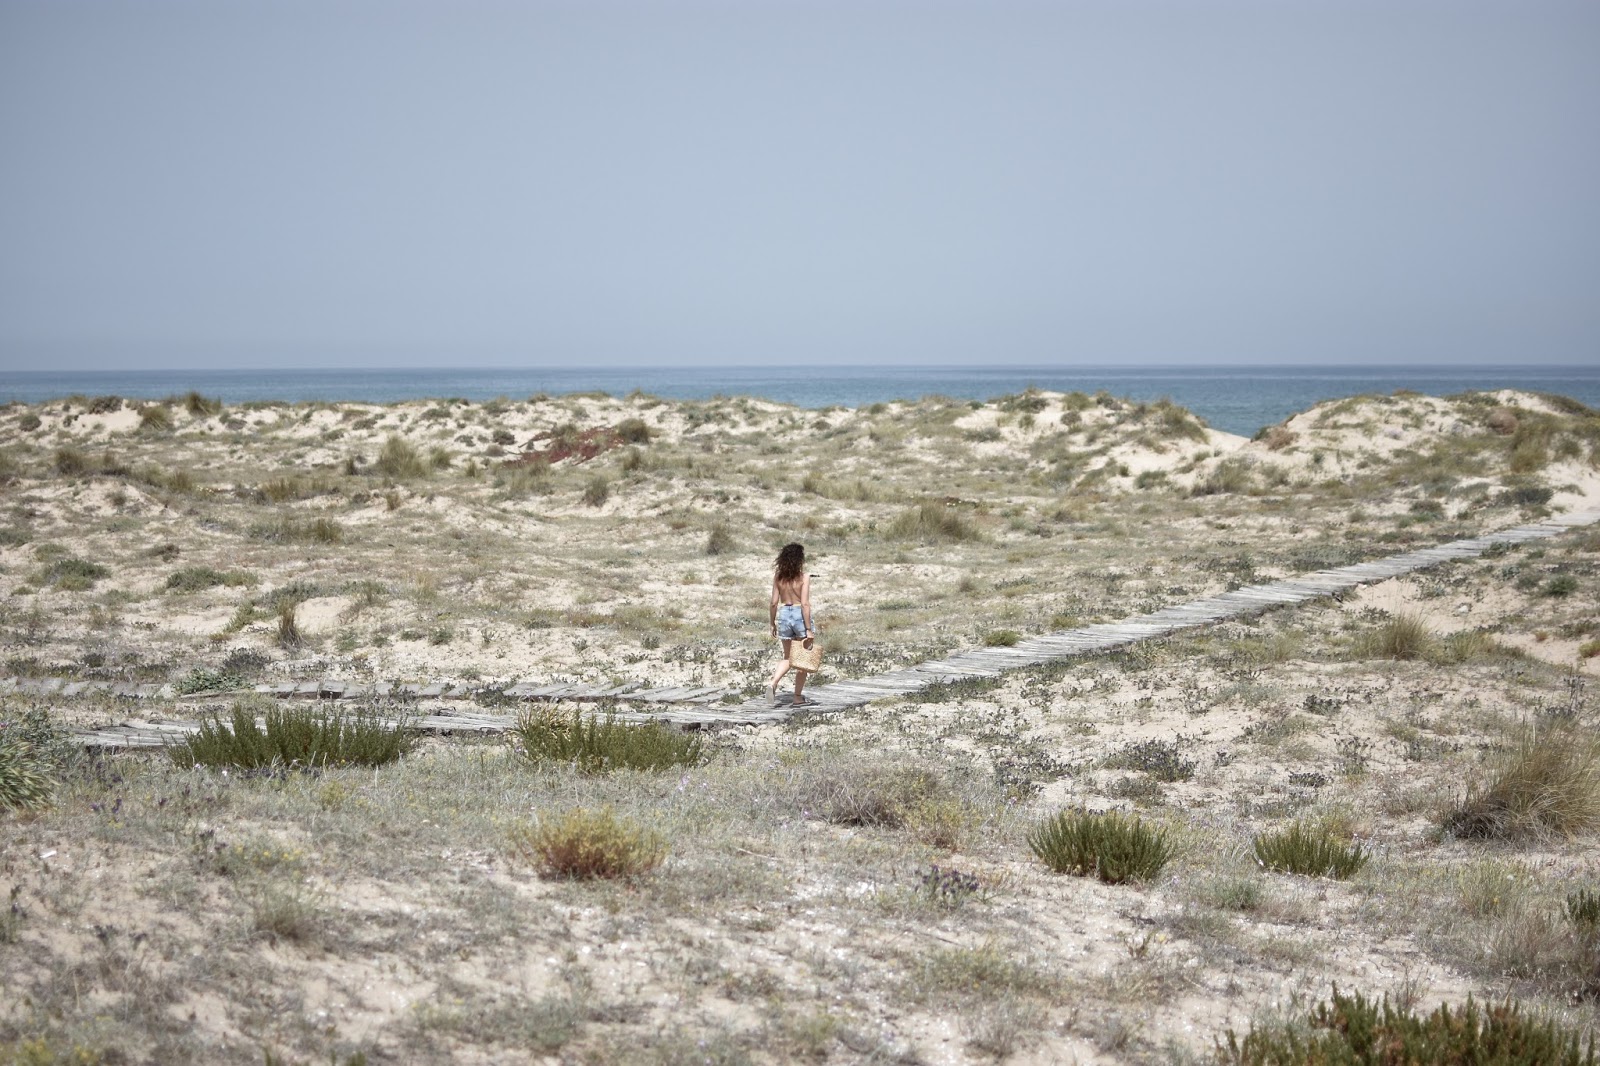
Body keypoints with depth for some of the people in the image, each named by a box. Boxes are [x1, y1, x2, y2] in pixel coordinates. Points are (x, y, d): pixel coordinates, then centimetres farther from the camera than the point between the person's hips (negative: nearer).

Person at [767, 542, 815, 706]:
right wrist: (808, 629, -13)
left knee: (788, 658, 18)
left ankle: (773, 683, -6)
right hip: (800, 615, -4)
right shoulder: (804, 577, -11)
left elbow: (774, 602, 1)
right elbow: (805, 603, -15)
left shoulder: (778, 576, 0)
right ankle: (798, 697, 15)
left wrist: (773, 624, 12)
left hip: (783, 614, 4)